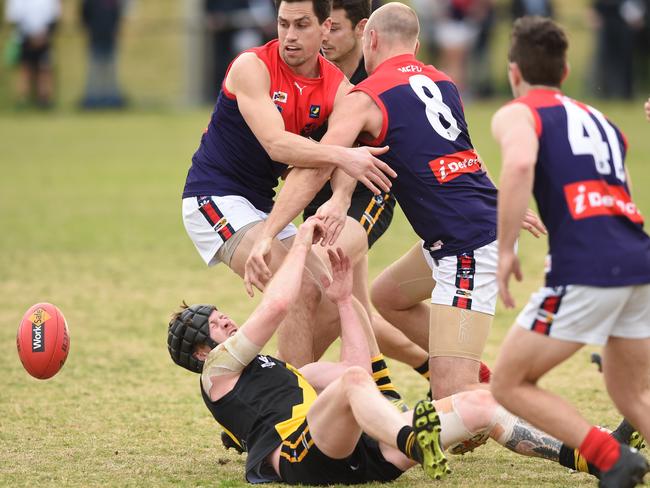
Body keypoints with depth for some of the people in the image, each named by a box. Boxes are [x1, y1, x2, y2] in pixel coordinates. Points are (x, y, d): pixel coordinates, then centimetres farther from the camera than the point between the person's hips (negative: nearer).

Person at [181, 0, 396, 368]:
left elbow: (346, 158, -15)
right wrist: (343, 157, -43)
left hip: (262, 205, 8)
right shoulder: (251, 67, -17)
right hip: (215, 197, -8)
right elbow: (276, 144, -31)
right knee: (303, 292, -22)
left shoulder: (337, 87, -1)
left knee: (332, 302, 5)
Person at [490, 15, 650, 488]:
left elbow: (519, 164, -16)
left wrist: (505, 250, -11)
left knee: (510, 383, 7)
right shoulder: (599, 118, 28)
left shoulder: (517, 113, 7)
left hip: (585, 270, -7)